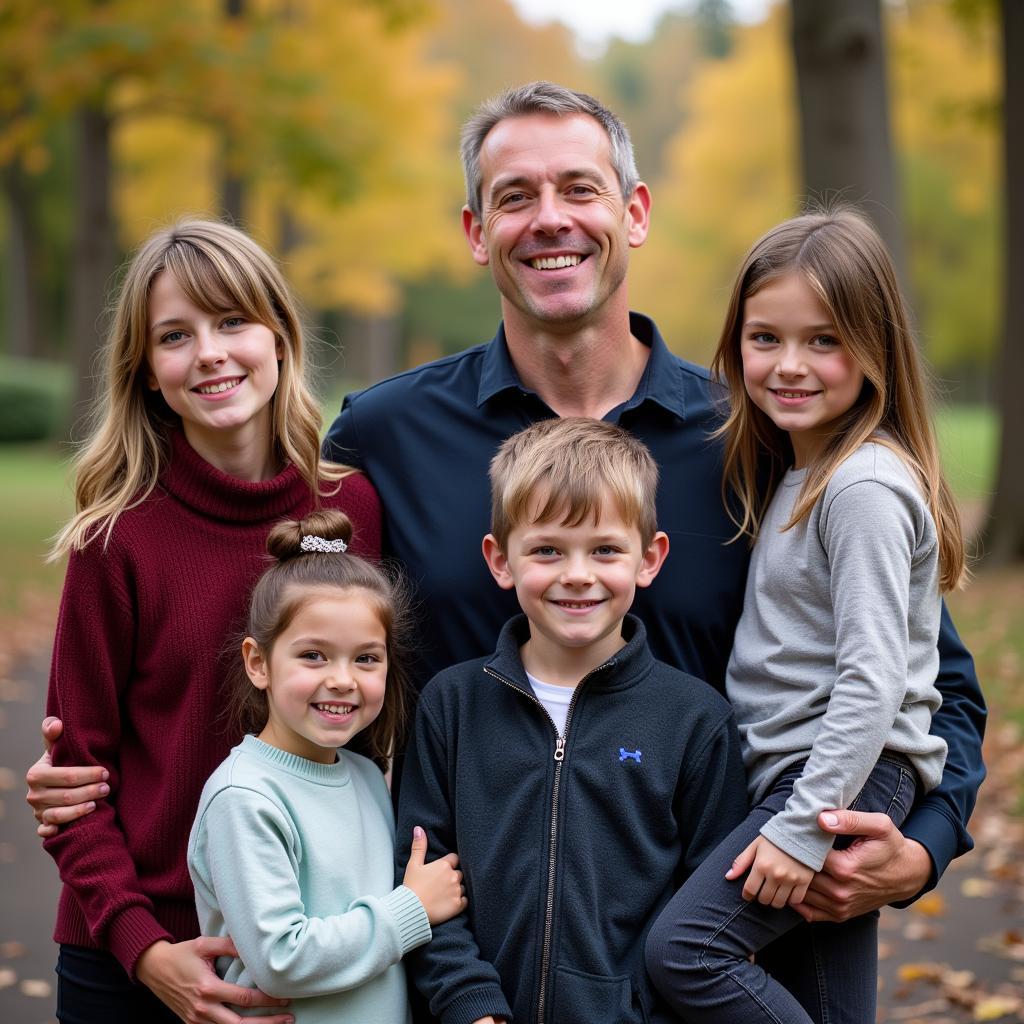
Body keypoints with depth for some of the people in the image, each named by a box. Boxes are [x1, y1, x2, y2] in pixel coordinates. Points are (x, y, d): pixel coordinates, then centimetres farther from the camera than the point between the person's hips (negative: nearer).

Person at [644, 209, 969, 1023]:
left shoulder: (865, 489, -16)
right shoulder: (795, 475, 14)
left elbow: (873, 681, -21)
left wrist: (803, 826, -21)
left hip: (854, 774, -9)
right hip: (802, 771, 9)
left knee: (684, 948, -19)